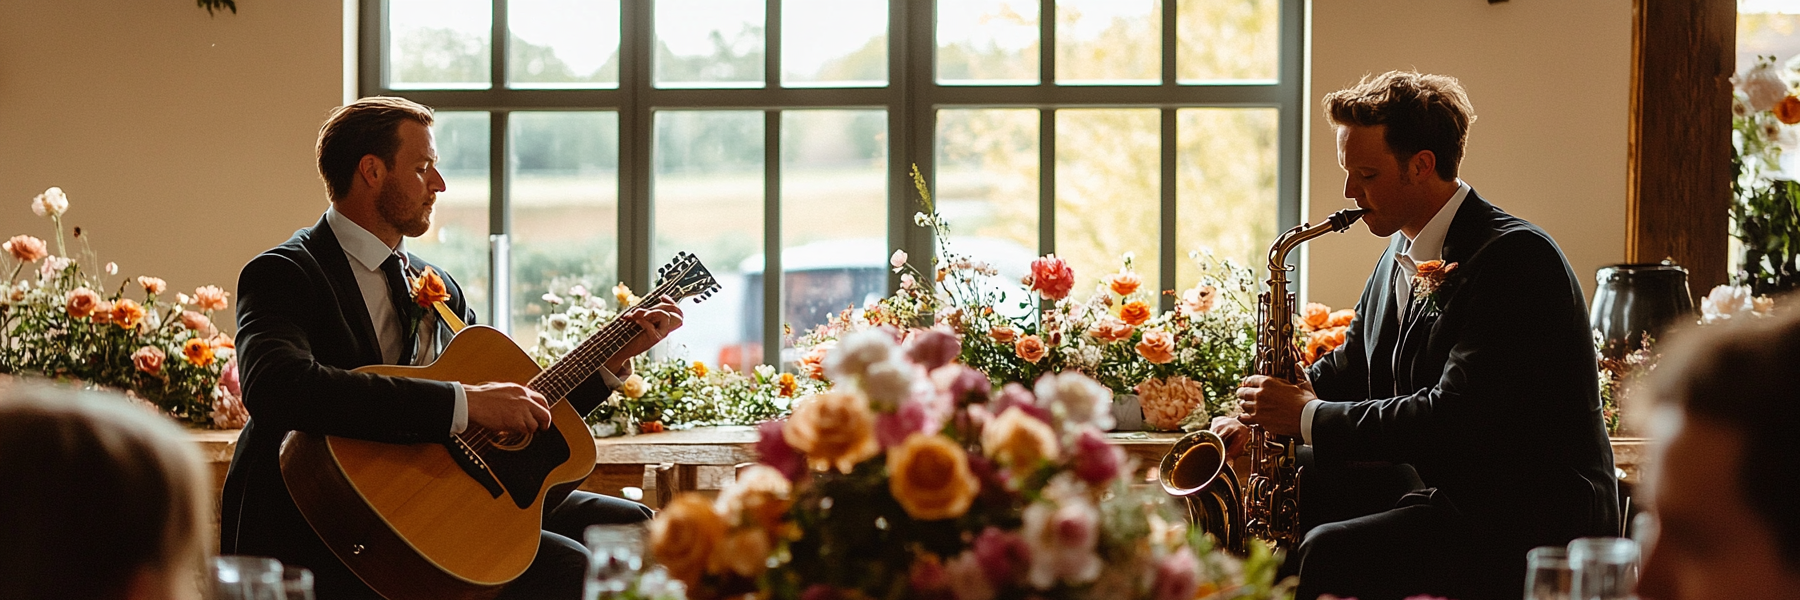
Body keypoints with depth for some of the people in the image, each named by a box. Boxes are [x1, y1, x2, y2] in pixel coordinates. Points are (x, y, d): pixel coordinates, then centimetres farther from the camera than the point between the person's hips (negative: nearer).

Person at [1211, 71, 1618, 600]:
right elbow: (1350, 368, 24)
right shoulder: (1403, 251, 12)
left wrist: (1309, 417, -21)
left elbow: (1453, 415, -27)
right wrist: (1258, 415, 4)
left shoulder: (1515, 258, -19)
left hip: (1535, 520, -10)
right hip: (1434, 487, 10)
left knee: (1329, 554, -27)